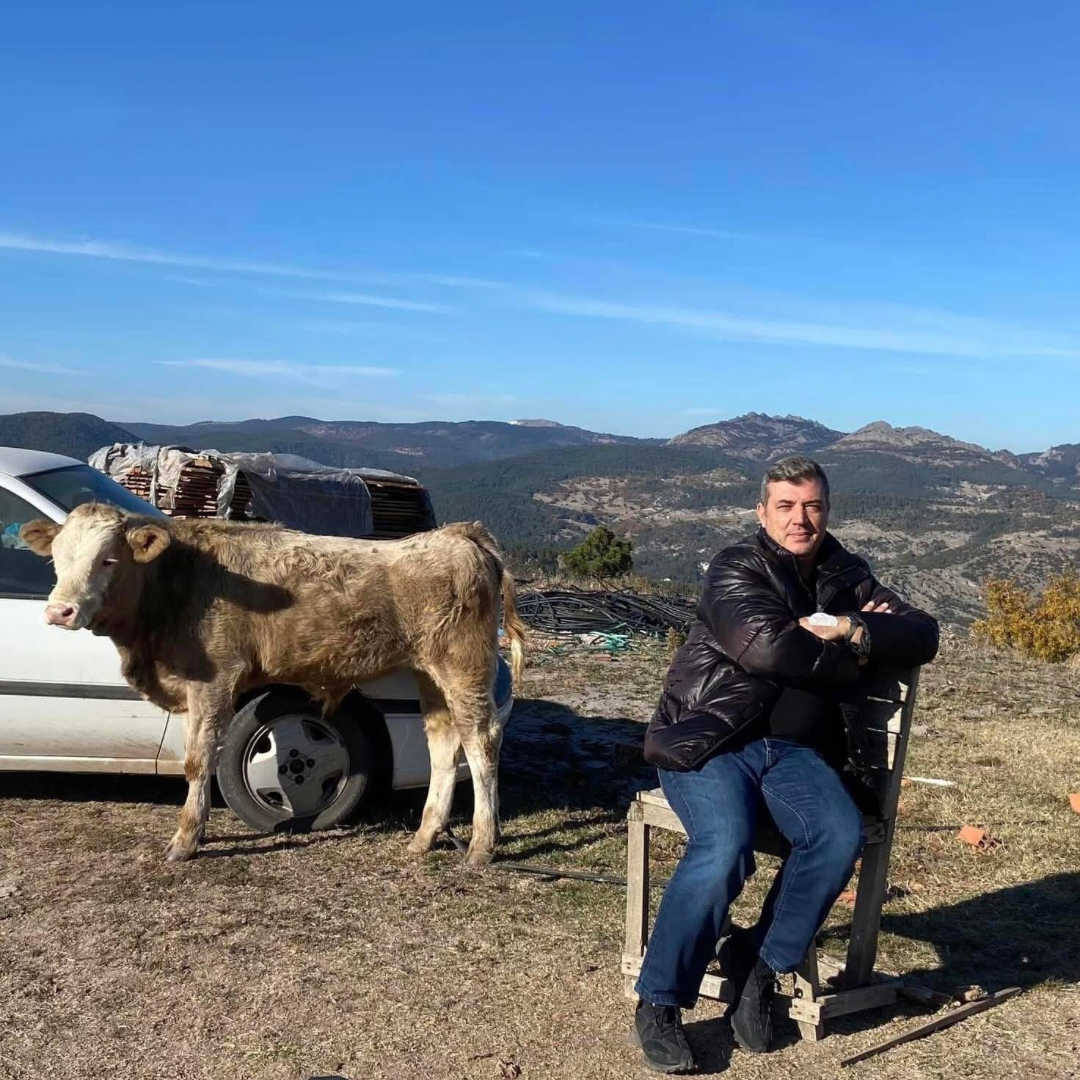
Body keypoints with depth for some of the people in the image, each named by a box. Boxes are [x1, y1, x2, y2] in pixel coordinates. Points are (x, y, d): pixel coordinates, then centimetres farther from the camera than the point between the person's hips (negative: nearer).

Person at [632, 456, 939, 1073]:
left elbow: (924, 637, 9)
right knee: (726, 847, -30)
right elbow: (770, 647, -19)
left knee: (841, 837, -25)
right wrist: (852, 659, -3)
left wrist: (849, 628, -8)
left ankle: (759, 969, -5)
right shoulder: (737, 570, -1)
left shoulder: (847, 577, 17)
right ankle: (659, 1002, -12)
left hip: (797, 750, 5)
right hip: (710, 740, -4)